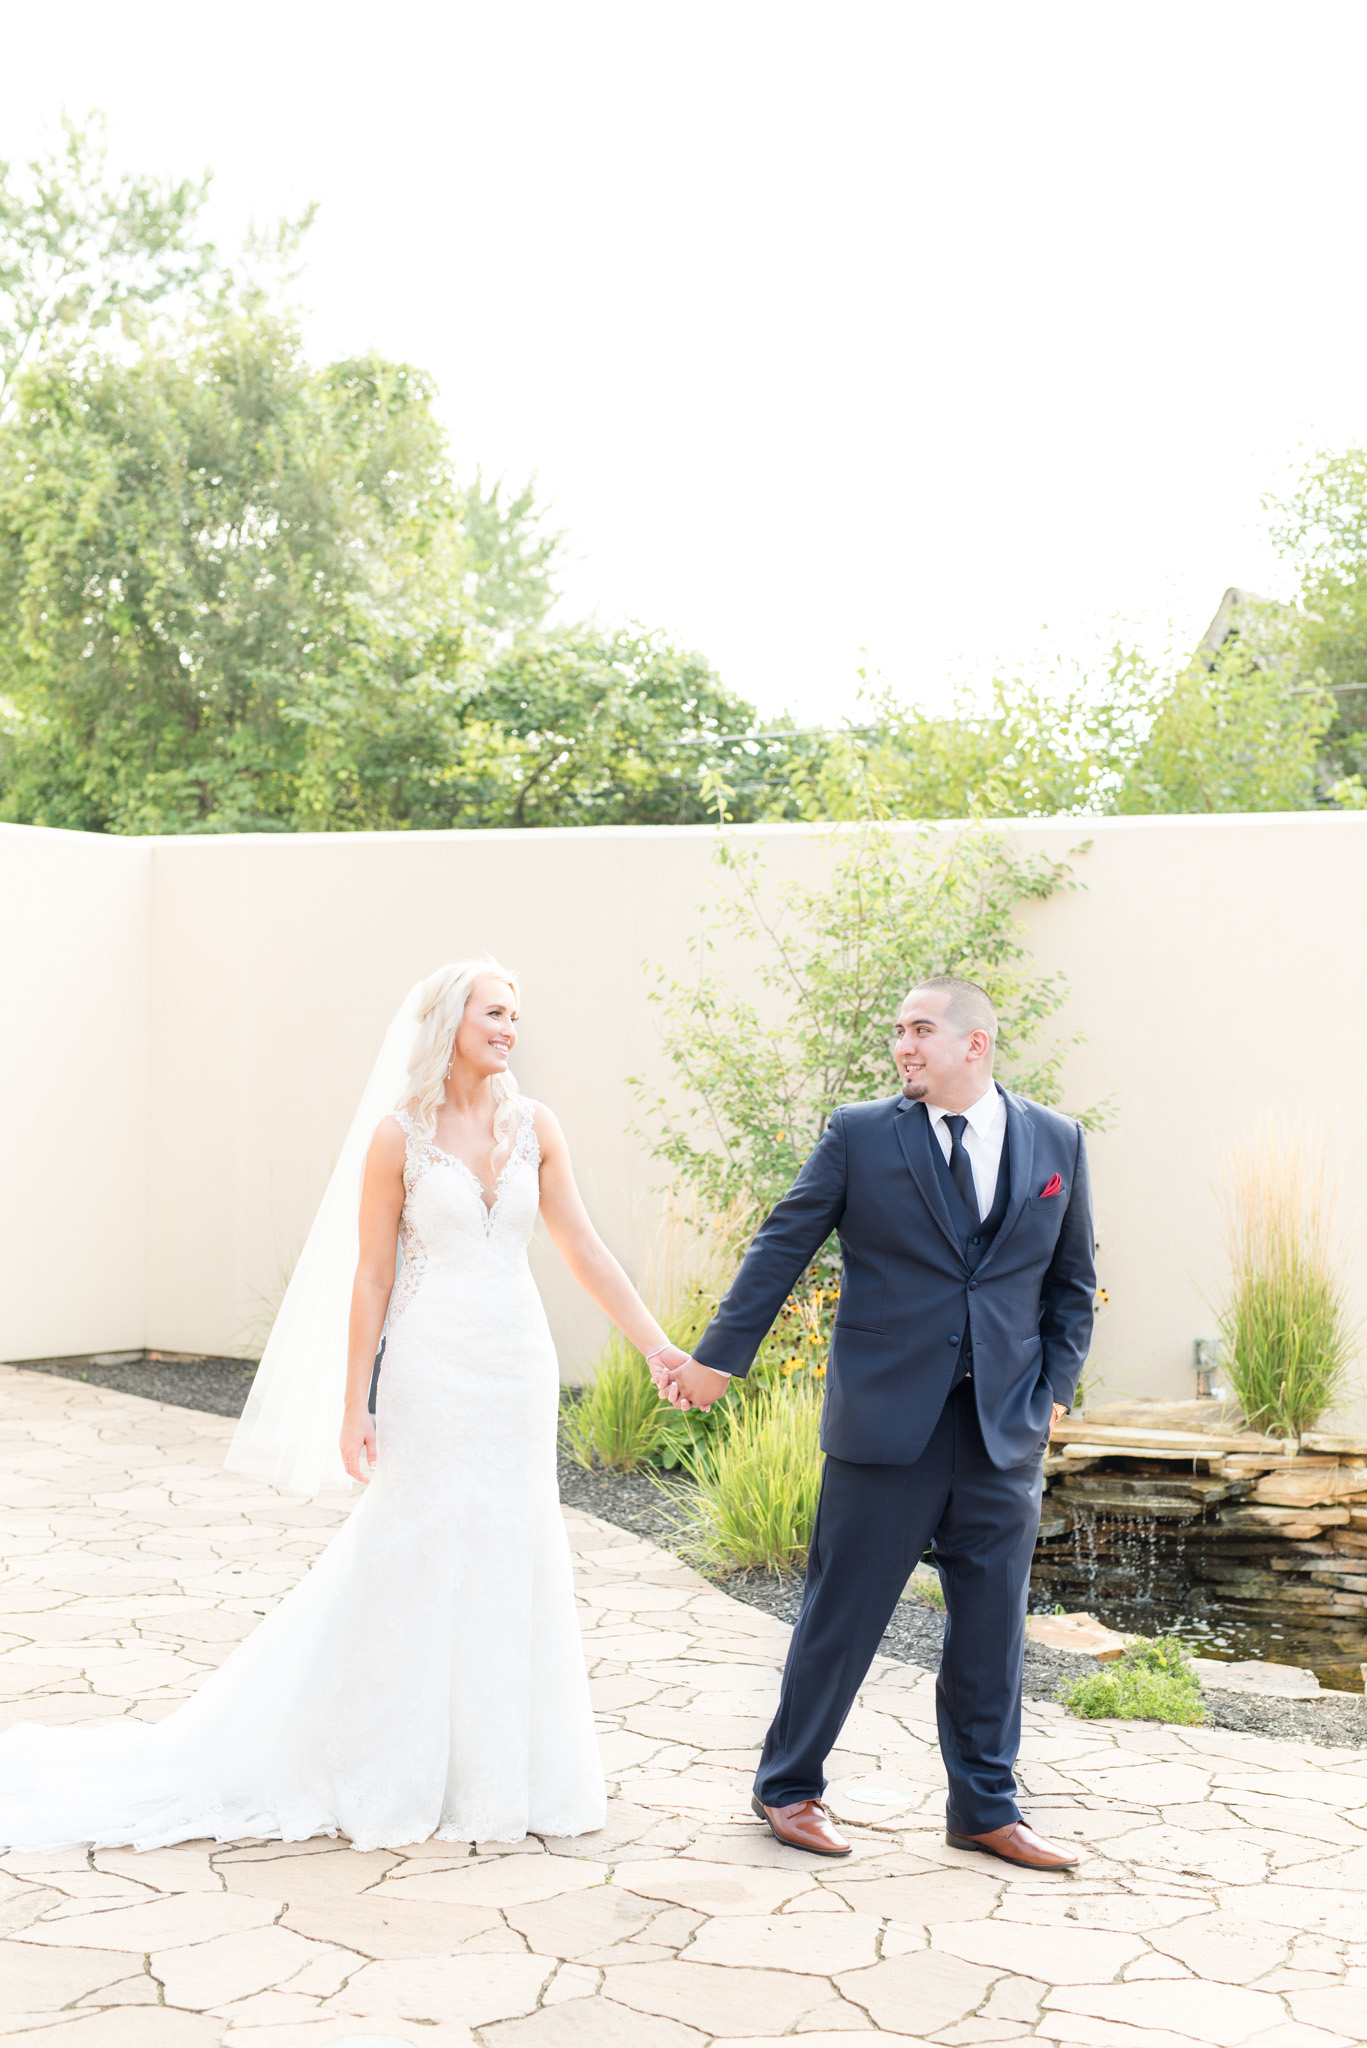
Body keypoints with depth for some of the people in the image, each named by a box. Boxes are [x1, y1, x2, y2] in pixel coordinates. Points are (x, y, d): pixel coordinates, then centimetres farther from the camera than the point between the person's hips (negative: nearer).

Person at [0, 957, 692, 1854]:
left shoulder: (534, 1126, 4)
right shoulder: (398, 1135, -6)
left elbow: (586, 1252, 4)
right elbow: (372, 1278, -5)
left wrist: (664, 1351, -2)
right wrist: (353, 1406, -7)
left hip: (519, 1369, 4)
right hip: (432, 1370, -4)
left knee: (511, 1562, 9)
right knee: (413, 1560, 2)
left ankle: (493, 1767, 22)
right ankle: (394, 1773, 17)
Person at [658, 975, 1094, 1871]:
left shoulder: (1057, 1142, 7)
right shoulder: (861, 1135, -1)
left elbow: (1072, 1281, 13)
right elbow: (781, 1248, 0)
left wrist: (1055, 1389, 5)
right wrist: (717, 1358, -3)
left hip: (1006, 1428, 3)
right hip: (887, 1421, -2)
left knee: (992, 1623, 9)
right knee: (843, 1612, 5)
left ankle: (986, 1808, 24)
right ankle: (790, 1787, 21)